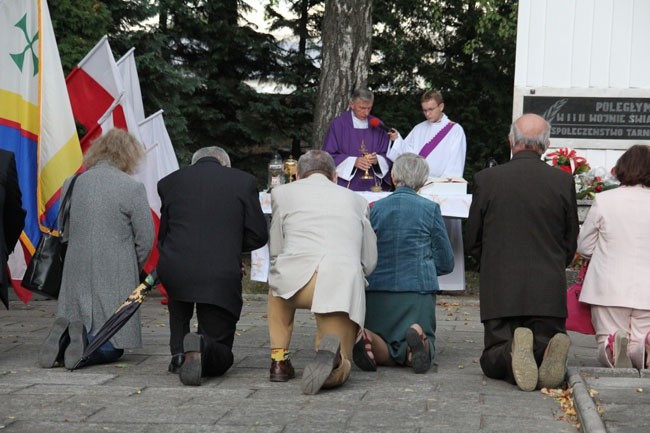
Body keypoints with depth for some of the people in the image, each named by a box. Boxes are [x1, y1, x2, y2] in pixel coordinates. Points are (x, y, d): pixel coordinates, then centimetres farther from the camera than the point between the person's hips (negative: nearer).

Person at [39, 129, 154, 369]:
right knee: (112, 347, 6)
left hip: (76, 275, 4)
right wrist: (132, 270, 13)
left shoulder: (72, 184, 5)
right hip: (115, 280, -4)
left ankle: (64, 336, -12)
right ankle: (83, 339, -23)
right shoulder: (132, 188, -10)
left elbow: (64, 232, 13)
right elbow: (145, 240, -5)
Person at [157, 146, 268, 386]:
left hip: (173, 272, 2)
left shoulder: (169, 181, 14)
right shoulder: (244, 181, 9)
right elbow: (259, 236, 9)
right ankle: (201, 348, -24)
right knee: (220, 358, 12)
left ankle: (178, 353, 23)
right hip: (222, 276, -2)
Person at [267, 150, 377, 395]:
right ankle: (332, 353, -23)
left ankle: (279, 359, 24)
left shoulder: (282, 193, 23)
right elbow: (369, 262, 25)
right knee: (337, 373, 13)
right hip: (346, 284, 1)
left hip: (297, 280, 0)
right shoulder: (356, 200, 28)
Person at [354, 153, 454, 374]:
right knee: (423, 352, 5)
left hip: (377, 291, 2)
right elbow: (446, 263, 8)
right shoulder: (430, 208, 4)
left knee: (385, 352, 10)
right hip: (417, 290, -2)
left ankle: (368, 340, -25)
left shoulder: (375, 208, 8)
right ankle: (416, 343, -31)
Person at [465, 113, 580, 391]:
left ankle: (513, 353, -27)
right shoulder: (563, 181, 1)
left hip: (500, 289, -1)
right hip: (549, 290, 1)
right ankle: (547, 352, -25)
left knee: (493, 361, 9)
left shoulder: (486, 179, -1)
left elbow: (472, 241, 6)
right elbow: (571, 243, 9)